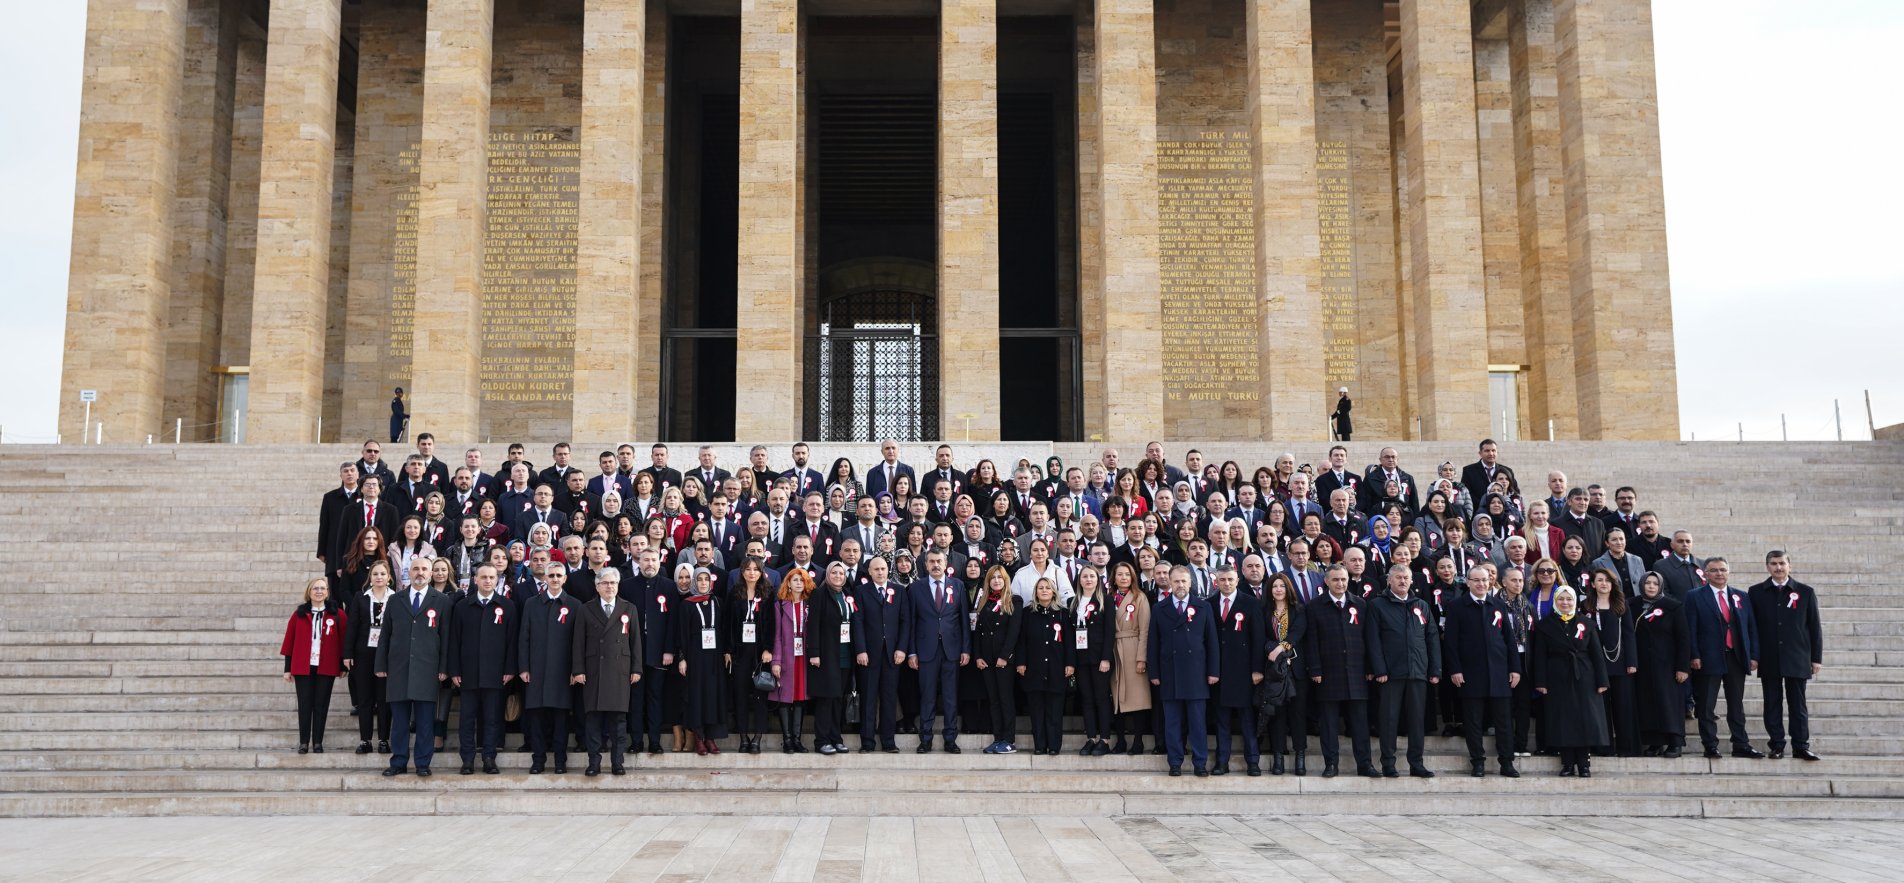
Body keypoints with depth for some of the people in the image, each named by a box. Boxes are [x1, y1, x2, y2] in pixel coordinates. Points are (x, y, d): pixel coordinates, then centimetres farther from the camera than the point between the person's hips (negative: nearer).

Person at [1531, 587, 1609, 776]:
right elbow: (1540, 656, 1)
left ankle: (1584, 764, 4)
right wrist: (1540, 682, -6)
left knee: (1585, 720, -2)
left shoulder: (1586, 623, 8)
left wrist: (1601, 681, -1)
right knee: (1562, 722, -1)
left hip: (1583, 679, 1)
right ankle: (1567, 763, 5)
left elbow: (1596, 653, 5)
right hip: (1558, 680, -1)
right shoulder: (1544, 625, 5)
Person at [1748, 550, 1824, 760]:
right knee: (1772, 705, 4)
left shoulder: (1805, 592, 4)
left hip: (1797, 660, 0)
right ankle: (1776, 746, 9)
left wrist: (1816, 658, 2)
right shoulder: (1756, 592, 5)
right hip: (1769, 661, 1)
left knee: (1798, 705, 3)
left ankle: (1801, 747, 7)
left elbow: (1815, 627, 5)